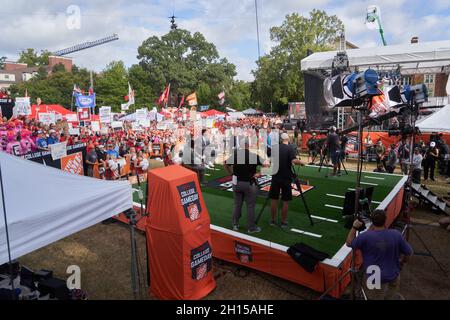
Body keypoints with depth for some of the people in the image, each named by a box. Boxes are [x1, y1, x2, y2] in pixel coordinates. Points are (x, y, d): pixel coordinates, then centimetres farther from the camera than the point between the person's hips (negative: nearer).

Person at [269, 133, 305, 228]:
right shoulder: (290, 148, -10)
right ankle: (284, 222, 14)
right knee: (285, 201, 7)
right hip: (286, 178, -3)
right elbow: (294, 161, -25)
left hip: (276, 177, 3)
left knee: (274, 199, 11)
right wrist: (301, 162, -7)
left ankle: (273, 220, 19)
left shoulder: (275, 147, 2)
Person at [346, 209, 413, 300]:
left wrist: (354, 227, -3)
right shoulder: (397, 235, -15)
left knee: (377, 297, 20)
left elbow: (349, 243, -7)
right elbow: (408, 253, -1)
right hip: (394, 275, 2)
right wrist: (401, 263, 18)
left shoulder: (365, 236, -23)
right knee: (392, 296, 28)